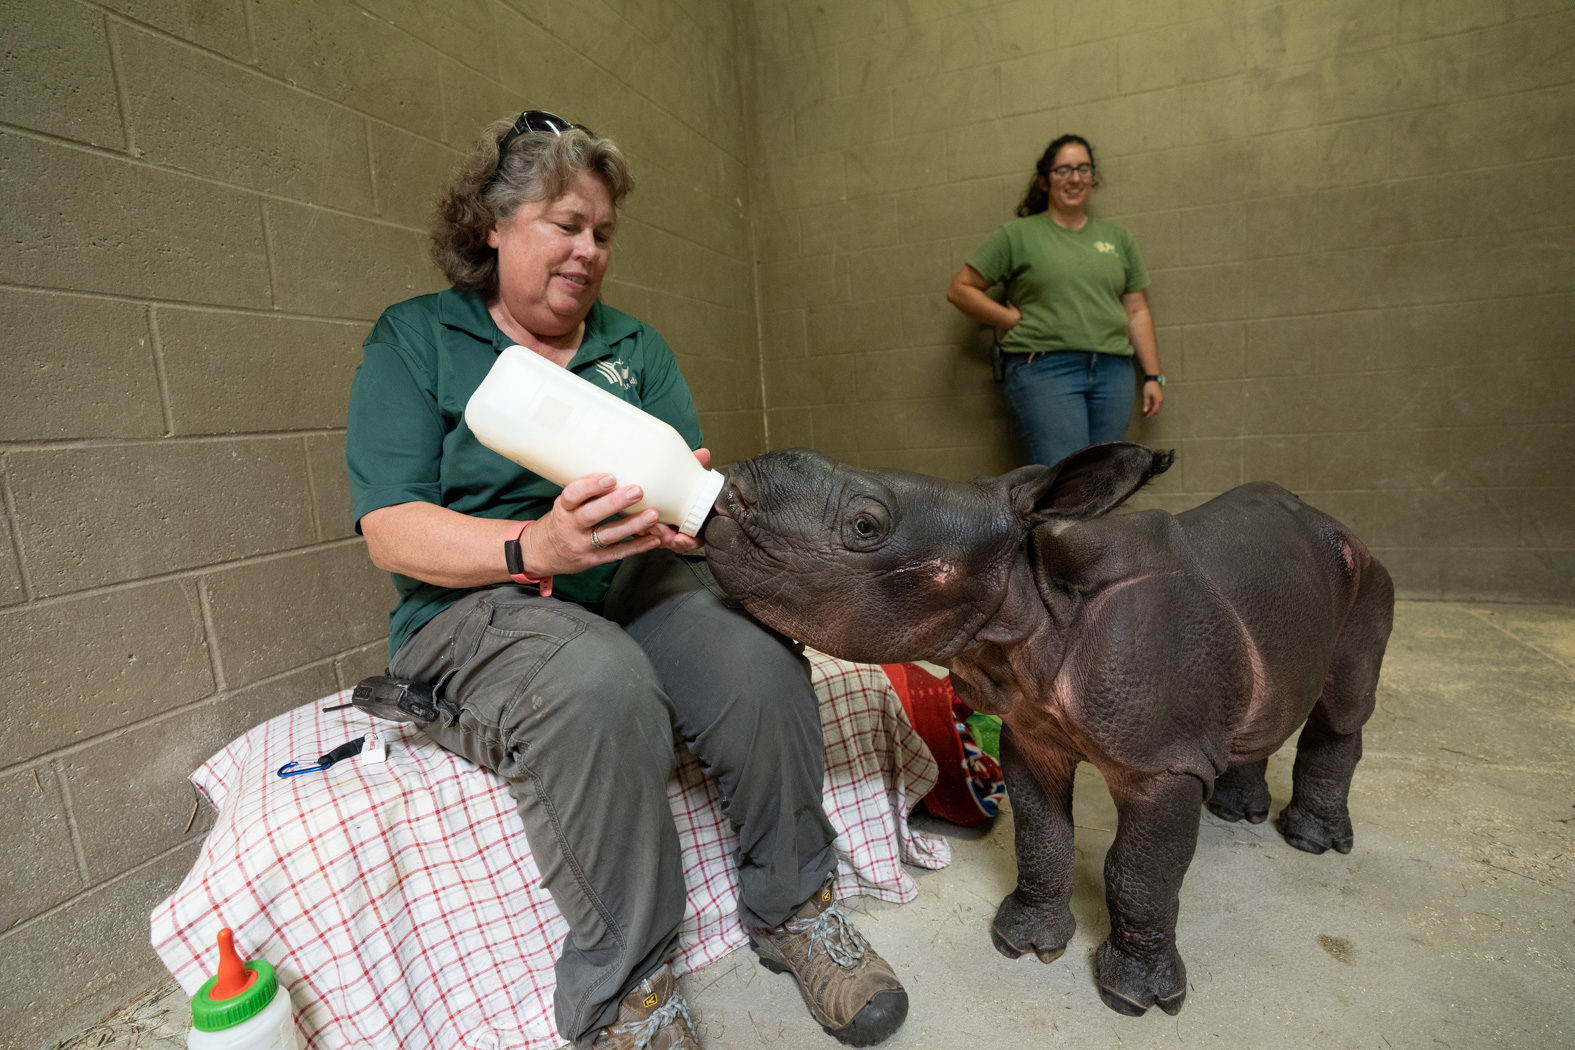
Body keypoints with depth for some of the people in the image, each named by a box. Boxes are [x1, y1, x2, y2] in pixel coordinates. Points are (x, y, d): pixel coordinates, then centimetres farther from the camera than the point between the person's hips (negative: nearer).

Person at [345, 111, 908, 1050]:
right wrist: (536, 547, -25)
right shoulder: (413, 340, 4)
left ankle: (796, 906, -2)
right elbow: (392, 531, -7)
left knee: (760, 662, -28)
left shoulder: (635, 347, 17)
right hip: (476, 608, -3)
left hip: (639, 585, 4)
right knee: (599, 686, -37)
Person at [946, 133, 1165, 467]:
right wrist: (1015, 319, -4)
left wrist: (1152, 376, 11)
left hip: (1112, 372, 5)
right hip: (1045, 368, -5)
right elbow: (960, 289, 4)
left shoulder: (1117, 236, 18)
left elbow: (1137, 312, 17)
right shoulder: (1018, 234, 6)